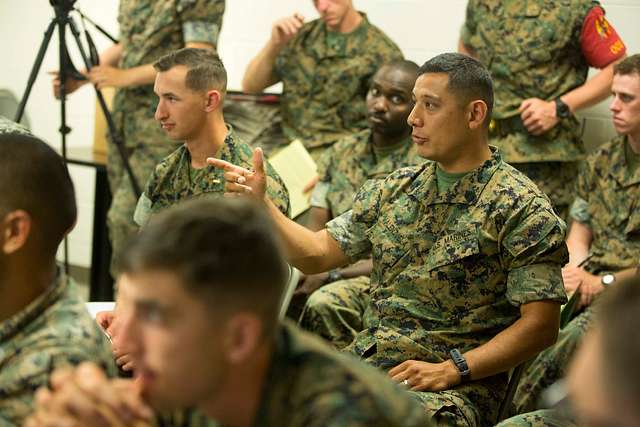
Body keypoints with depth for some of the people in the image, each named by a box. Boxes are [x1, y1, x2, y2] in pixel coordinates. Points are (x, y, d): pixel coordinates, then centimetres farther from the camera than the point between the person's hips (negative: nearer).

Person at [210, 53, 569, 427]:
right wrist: (260, 203, 3)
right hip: (367, 362, 6)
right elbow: (317, 254, 17)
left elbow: (541, 325, -9)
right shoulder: (393, 190, 16)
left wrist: (451, 370, -16)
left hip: (454, 384, -6)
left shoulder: (519, 207, -4)